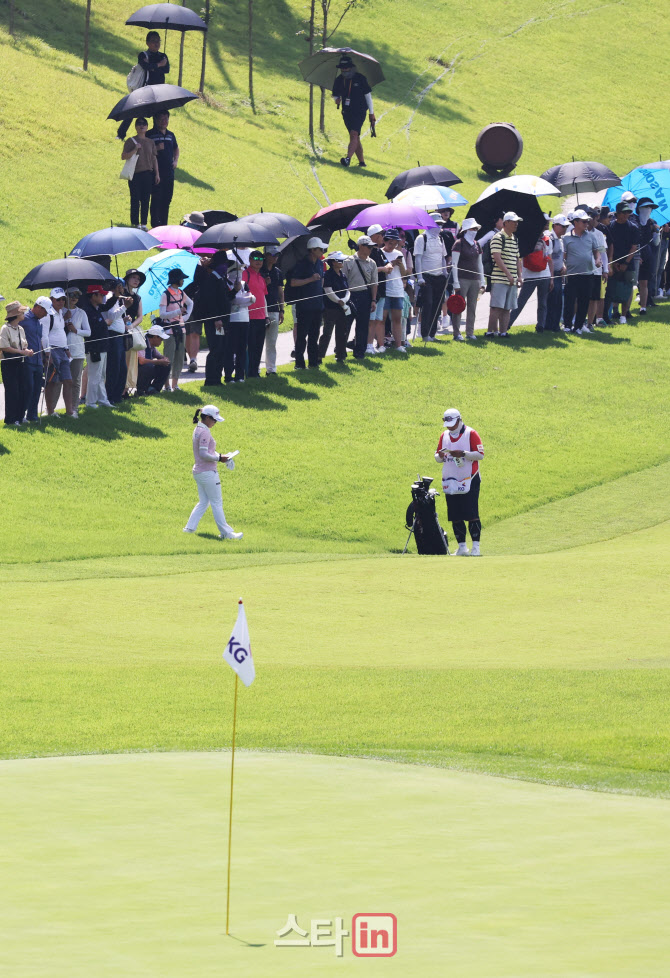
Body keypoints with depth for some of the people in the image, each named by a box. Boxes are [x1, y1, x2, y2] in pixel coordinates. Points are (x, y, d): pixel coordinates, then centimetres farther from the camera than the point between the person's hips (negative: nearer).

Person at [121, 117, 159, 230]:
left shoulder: (150, 142, 12)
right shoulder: (131, 141, 0)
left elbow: (154, 159, 15)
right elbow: (123, 156, -6)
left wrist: (157, 173, 10)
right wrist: (135, 150, -18)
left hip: (148, 174, 3)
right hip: (135, 174, -3)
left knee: (146, 200, 4)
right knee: (135, 200, -4)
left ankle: (144, 224, 9)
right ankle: (135, 223, 2)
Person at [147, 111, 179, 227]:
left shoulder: (170, 135, 15)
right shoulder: (150, 135, -3)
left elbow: (176, 149, 29)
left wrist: (175, 161, 12)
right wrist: (156, 149, -19)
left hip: (169, 173, 6)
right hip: (156, 173, -6)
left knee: (167, 199, 8)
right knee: (156, 199, -7)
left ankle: (164, 224, 15)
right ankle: (155, 224, -4)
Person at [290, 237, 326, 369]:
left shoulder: (320, 264, 11)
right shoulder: (302, 264, -11)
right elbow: (293, 283, -17)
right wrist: (310, 279, -21)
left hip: (317, 305, 7)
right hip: (304, 306, -7)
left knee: (314, 336, 12)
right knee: (301, 335, -4)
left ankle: (313, 362, 17)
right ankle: (299, 364, 0)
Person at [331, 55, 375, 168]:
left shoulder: (360, 78, -5)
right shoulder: (339, 80, 5)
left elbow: (368, 95, 2)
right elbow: (335, 94, 17)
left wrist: (371, 112, 4)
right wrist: (337, 99, -9)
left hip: (359, 112, -5)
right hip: (347, 112, 5)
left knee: (354, 134, -20)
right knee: (355, 137, 9)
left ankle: (348, 158, -33)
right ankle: (361, 161, 17)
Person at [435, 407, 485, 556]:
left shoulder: (470, 434, -4)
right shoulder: (444, 435, 13)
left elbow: (480, 454, -9)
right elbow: (437, 457, 17)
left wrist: (463, 454, -21)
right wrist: (440, 456, -7)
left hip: (469, 481, -5)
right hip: (450, 481, 5)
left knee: (472, 515, -9)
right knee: (455, 516, 5)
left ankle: (476, 547, -6)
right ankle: (462, 547, 12)